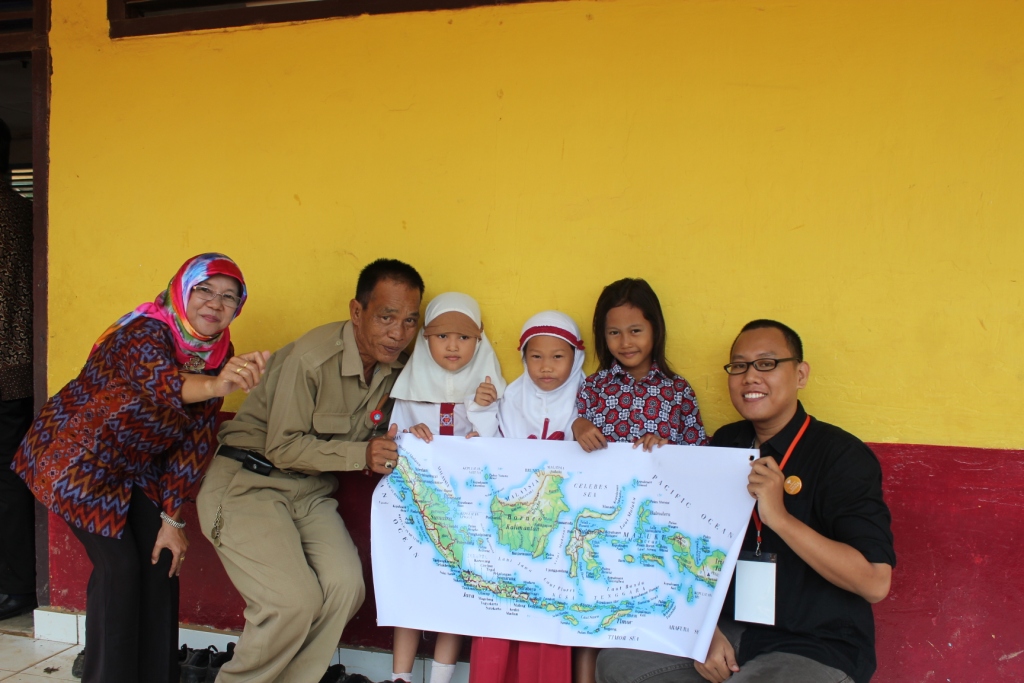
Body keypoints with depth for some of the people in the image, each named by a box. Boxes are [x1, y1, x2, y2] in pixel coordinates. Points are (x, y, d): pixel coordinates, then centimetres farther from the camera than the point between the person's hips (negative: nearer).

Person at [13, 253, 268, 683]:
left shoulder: (220, 355, -10)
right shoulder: (146, 332, -28)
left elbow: (196, 439, -8)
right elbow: (161, 383, -52)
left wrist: (173, 519, -8)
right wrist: (217, 385, -74)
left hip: (136, 467, 6)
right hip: (80, 461, -6)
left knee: (162, 560, 2)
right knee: (118, 564, -10)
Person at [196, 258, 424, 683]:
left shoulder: (395, 363, -2)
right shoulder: (312, 357, -23)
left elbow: (371, 435, 8)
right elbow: (282, 449, -18)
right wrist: (361, 455, -27)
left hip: (310, 489, 6)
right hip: (249, 482, -6)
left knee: (346, 587, -14)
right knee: (296, 600, -19)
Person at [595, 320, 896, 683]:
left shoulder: (842, 454, -12)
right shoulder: (724, 444, 5)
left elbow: (875, 582, -21)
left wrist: (779, 517, -28)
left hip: (818, 650, -5)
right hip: (729, 628, 6)